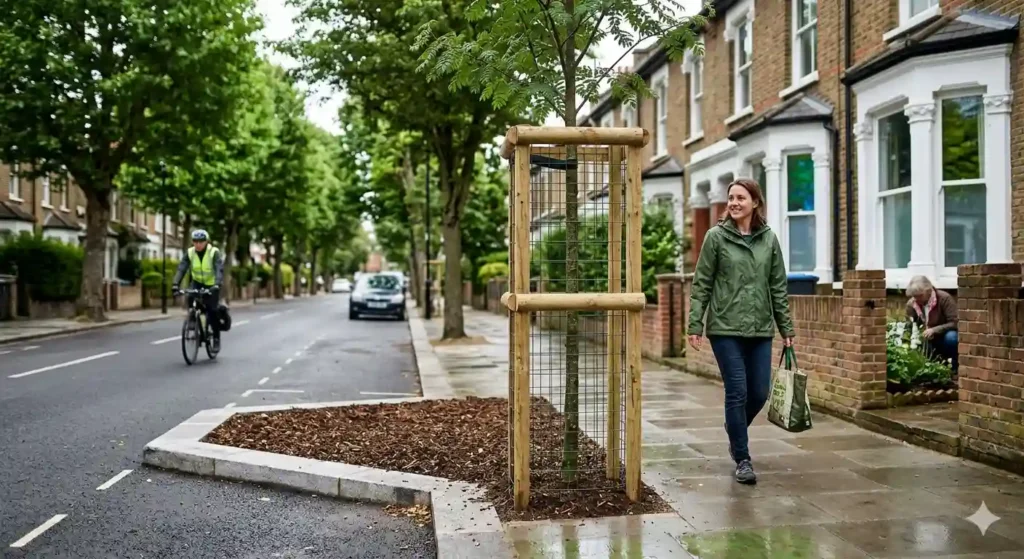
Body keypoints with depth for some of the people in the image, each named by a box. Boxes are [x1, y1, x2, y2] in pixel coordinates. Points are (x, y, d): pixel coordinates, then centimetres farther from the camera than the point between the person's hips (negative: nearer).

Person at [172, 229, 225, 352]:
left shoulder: (214, 252, -21)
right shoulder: (190, 253, -12)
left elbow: (219, 269, -33)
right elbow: (181, 268, -20)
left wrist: (217, 285, -48)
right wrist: (175, 284, -35)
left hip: (212, 284, -3)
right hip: (198, 282, 3)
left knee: (212, 311, -10)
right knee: (191, 298, -28)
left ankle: (216, 339, 4)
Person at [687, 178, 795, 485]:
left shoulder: (769, 239, 7)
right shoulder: (716, 236, -1)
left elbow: (778, 287, 10)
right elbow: (701, 284, -2)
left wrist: (786, 328, 9)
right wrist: (695, 325, -8)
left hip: (760, 328, 3)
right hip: (725, 328, -3)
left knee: (759, 393, 7)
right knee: (737, 393, -3)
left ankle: (735, 432, 37)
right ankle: (742, 459, 10)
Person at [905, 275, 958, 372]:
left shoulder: (944, 298, -21)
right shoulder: (911, 304, -8)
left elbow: (955, 323, -26)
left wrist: (934, 330, -37)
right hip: (928, 342, 4)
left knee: (951, 337, -37)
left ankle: (954, 365, -11)